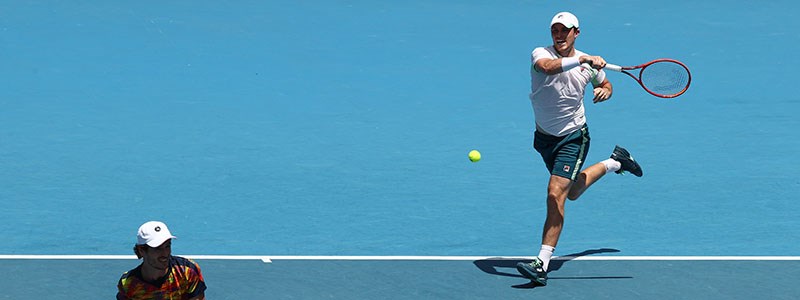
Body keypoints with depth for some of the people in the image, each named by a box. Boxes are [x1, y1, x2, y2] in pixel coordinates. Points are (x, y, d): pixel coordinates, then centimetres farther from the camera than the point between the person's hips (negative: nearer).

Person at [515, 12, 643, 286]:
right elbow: (549, 67, -39)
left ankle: (542, 265, -19)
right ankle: (614, 163, 50)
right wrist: (581, 59, -50)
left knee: (556, 194, -19)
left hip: (573, 137, -3)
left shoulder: (590, 65, -7)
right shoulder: (540, 54, -14)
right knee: (572, 192, 23)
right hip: (544, 137, 3)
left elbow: (605, 84, 14)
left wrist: (605, 91, -9)